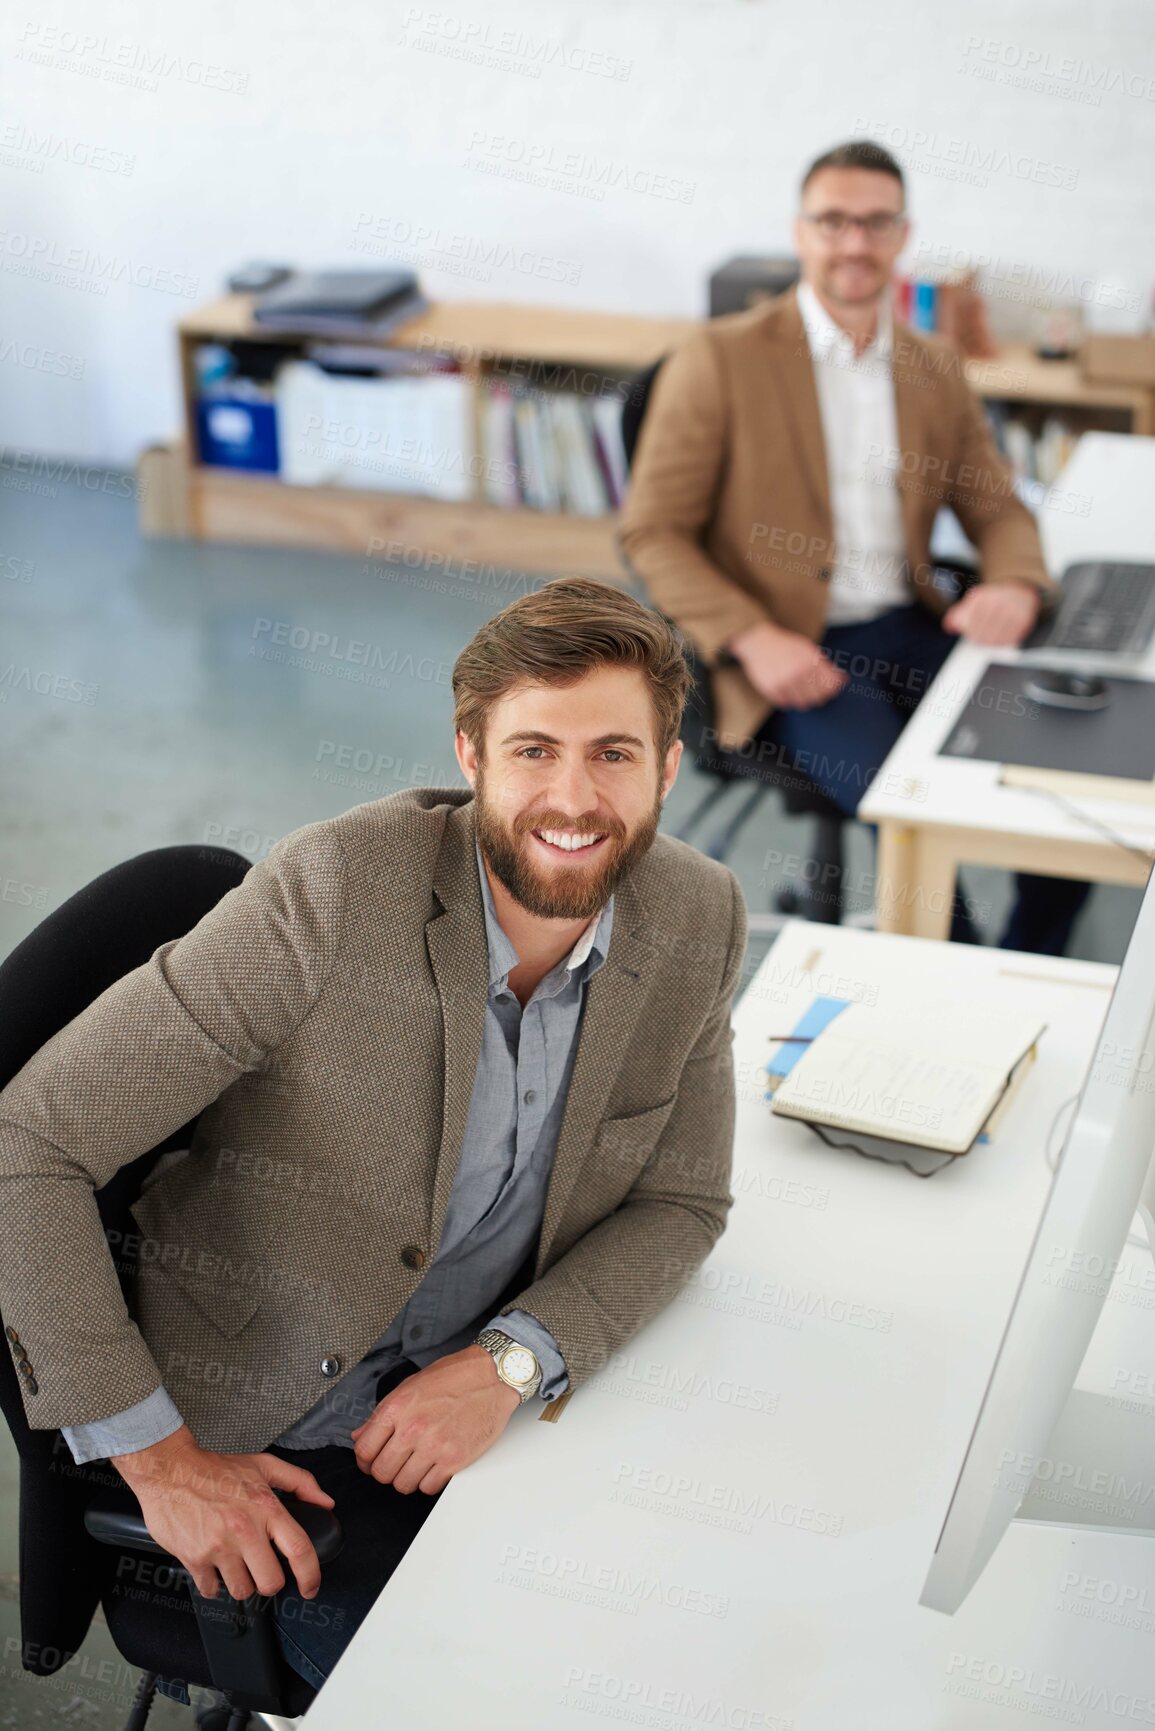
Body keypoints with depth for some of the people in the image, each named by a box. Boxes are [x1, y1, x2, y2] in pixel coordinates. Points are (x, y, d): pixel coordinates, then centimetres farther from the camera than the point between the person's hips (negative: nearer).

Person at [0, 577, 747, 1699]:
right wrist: (158, 1457, -20)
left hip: (484, 1402, 5)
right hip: (263, 1433, -4)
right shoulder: (330, 894, -25)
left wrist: (510, 1364, -16)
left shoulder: (696, 920, -9)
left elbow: (679, 1202, 2)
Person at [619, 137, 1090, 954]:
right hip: (793, 653, -5)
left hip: (914, 625, 5)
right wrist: (752, 639, -19)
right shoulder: (720, 359, -4)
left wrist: (1017, 587, -10)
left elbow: (998, 509, 15)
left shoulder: (936, 367, 12)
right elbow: (650, 531, -5)